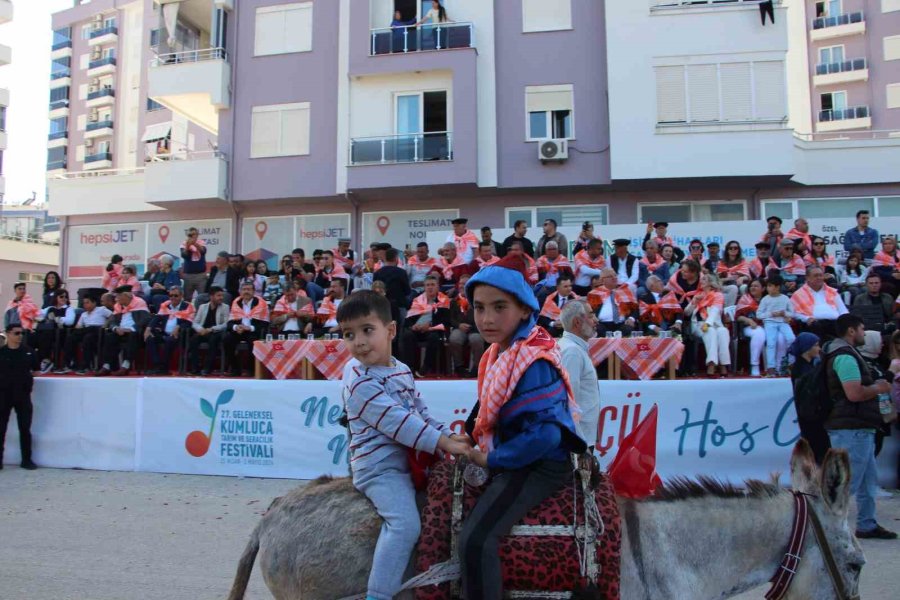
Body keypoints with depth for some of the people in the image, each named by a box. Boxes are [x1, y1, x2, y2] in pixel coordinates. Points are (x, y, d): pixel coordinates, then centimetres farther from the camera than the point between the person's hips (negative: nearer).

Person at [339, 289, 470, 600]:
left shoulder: (402, 371, 11)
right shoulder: (363, 385, -16)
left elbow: (422, 413, 15)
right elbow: (399, 423, -22)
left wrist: (449, 435, 2)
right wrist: (443, 443, -22)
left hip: (408, 462, 9)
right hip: (380, 468, -9)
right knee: (405, 523, -25)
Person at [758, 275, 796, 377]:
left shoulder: (785, 298, 10)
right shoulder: (765, 299, 5)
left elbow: (792, 313, 13)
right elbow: (758, 314, 2)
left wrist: (785, 314, -9)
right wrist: (771, 314, -10)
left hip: (783, 322, 2)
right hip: (770, 323, -2)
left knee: (791, 339, -22)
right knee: (771, 341, -21)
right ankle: (771, 367, -17)